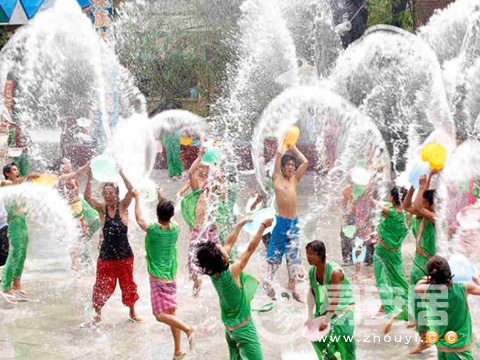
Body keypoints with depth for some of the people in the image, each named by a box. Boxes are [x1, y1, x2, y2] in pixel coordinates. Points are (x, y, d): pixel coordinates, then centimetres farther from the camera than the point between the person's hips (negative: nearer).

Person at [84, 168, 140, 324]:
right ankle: (98, 315, 18)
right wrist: (89, 178, -24)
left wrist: (120, 173, -24)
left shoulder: (122, 207, -5)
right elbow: (87, 197, -16)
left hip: (124, 254, -1)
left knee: (128, 284, 11)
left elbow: (131, 190, -19)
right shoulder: (102, 208, -2)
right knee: (102, 285, 4)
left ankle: (132, 312, 29)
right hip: (106, 255, 1)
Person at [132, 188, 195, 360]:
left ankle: (188, 329, -22)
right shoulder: (175, 229, -3)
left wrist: (136, 198, 14)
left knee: (161, 315, -5)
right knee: (170, 313, 12)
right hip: (171, 278, 6)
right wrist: (161, 198, 30)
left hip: (158, 279, -6)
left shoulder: (153, 230, -17)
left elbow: (139, 219, 2)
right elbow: (168, 217, 19)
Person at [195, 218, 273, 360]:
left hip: (229, 327, 8)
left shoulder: (214, 273, -8)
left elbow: (230, 243, 4)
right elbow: (251, 248, -23)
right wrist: (263, 226, -15)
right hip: (243, 329, -8)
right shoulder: (230, 273, -29)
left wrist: (240, 224, 13)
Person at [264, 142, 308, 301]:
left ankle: (292, 286, 16)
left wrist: (294, 148, 16)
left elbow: (305, 162, 9)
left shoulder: (295, 180, 12)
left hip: (294, 222, 5)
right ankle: (268, 283, 11)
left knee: (293, 255, 8)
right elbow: (279, 153, -7)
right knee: (275, 253, 2)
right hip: (281, 221, -4)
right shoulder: (277, 178, 0)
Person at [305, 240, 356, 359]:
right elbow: (311, 293, 1)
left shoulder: (334, 271, -29)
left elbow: (335, 300, -30)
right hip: (325, 306, 7)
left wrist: (325, 322, -26)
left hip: (342, 308, -7)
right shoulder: (312, 271, -6)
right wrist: (310, 317, -5)